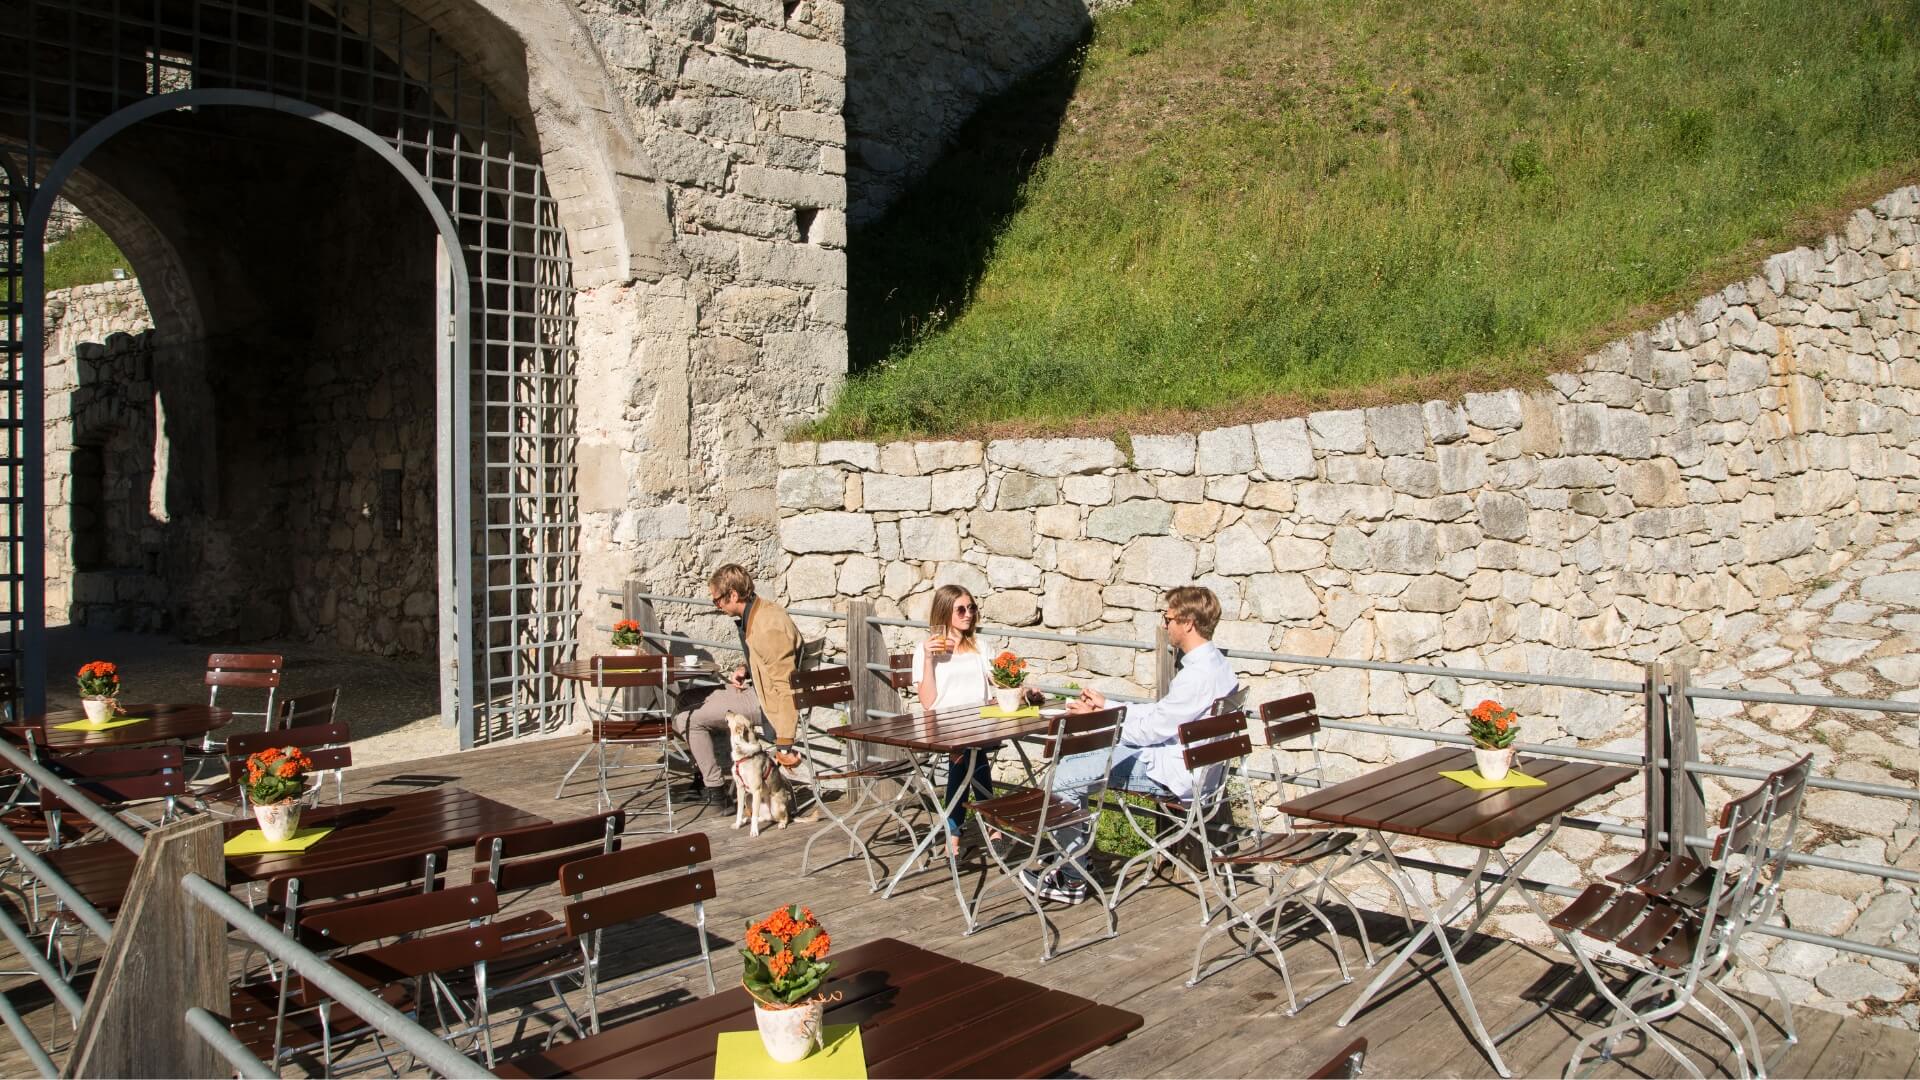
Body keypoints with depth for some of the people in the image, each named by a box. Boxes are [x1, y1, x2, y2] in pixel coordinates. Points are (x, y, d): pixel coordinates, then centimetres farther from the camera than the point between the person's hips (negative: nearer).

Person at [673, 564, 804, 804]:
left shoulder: (770, 629, -30)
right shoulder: (754, 612, 1)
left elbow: (784, 688, -30)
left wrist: (784, 745, -31)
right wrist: (743, 668, -2)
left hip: (765, 700, -10)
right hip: (757, 686, 10)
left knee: (687, 719, -10)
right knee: (700, 705, 26)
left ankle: (714, 789, 2)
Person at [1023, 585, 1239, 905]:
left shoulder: (1198, 675, -24)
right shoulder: (1214, 662, 8)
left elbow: (1151, 730, -19)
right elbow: (1160, 711, 15)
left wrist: (1098, 718, -6)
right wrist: (1108, 705, 14)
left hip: (1174, 772, -11)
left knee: (1063, 779, -11)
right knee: (1070, 759, 12)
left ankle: (1072, 880, 2)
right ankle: (1070, 864, 12)